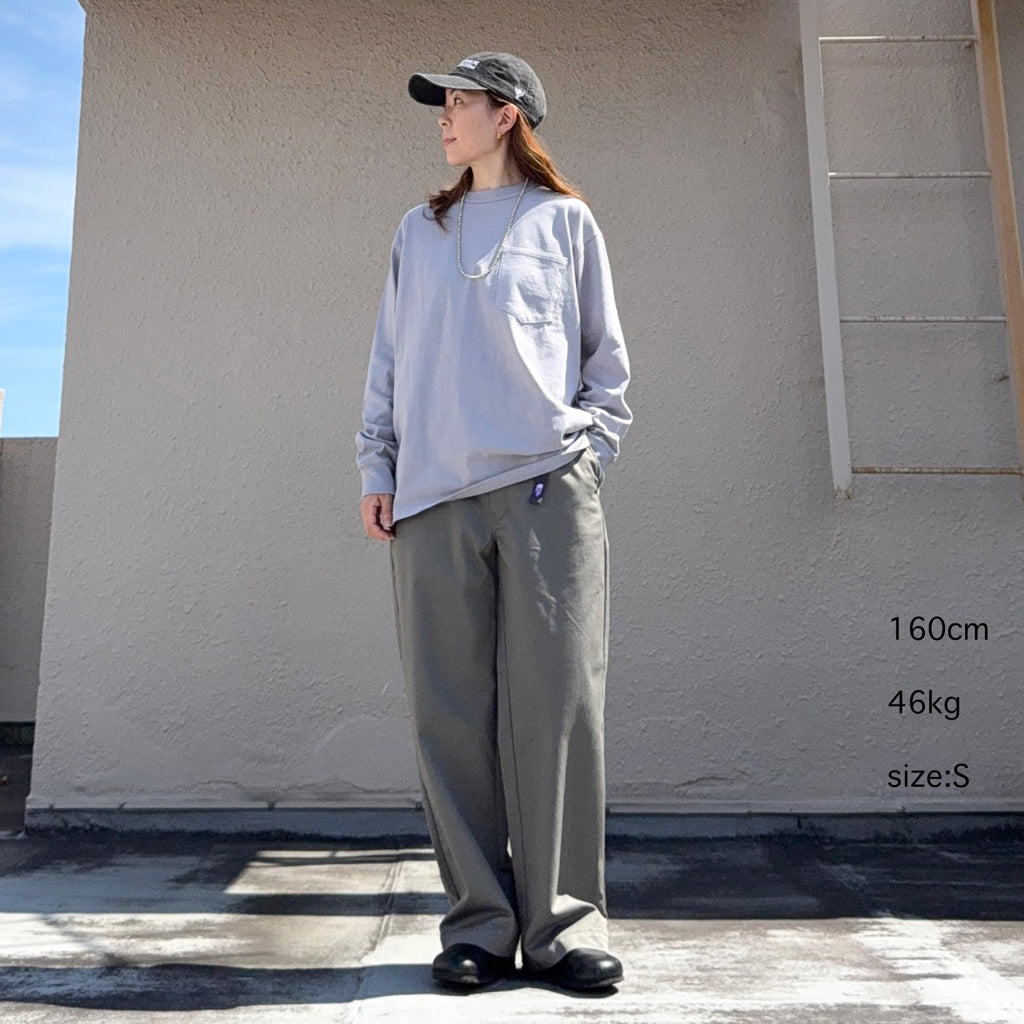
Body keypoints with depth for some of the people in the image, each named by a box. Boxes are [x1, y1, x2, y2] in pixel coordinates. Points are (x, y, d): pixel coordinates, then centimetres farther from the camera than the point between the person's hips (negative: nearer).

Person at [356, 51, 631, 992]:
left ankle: (562, 921, 5)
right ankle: (481, 922, 9)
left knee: (555, 706, -6)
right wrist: (378, 468, 9)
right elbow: (389, 360, 19)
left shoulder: (565, 220, 15)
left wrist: (587, 454, 0)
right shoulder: (419, 232, 23)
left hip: (548, 492, -2)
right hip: (431, 498, 3)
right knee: (451, 714, -1)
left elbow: (608, 359, 13)